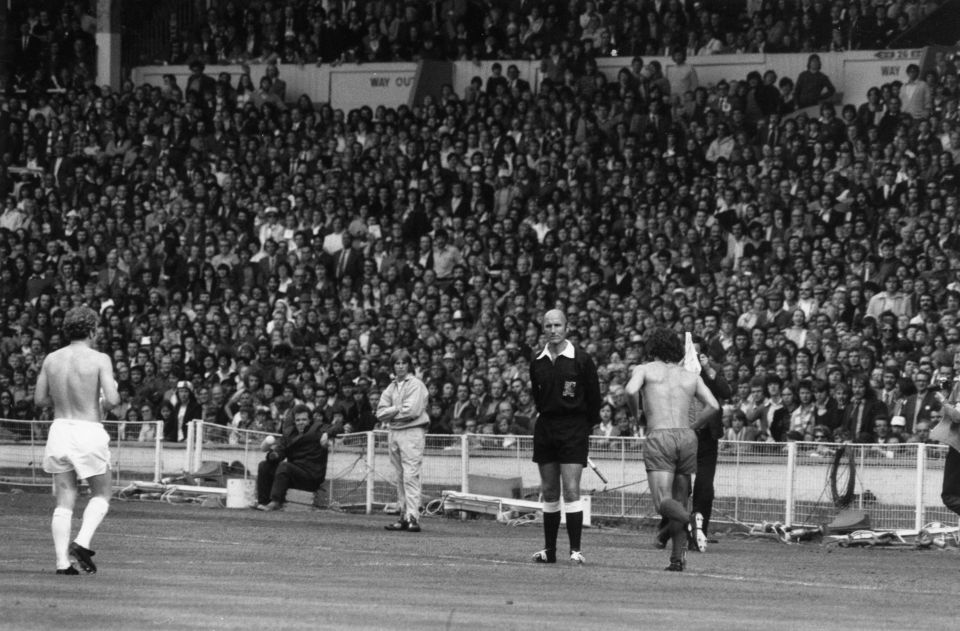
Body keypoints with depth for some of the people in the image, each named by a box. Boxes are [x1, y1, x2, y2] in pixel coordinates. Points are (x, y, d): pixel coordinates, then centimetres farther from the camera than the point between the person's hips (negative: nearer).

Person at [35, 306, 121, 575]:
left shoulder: (51, 359, 5)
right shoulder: (99, 360, -9)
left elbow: (39, 399, 8)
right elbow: (113, 400, -16)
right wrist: (103, 401, 7)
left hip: (59, 429, 4)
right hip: (89, 431, -4)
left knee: (64, 501, 7)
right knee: (101, 494, 13)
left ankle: (62, 561, 0)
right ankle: (82, 542, -9)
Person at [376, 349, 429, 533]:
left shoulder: (416, 385, -3)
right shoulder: (391, 387, 17)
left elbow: (412, 411, -13)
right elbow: (380, 413, 9)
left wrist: (391, 412, -1)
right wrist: (398, 409, -7)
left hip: (412, 433, -7)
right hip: (394, 433, 7)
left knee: (410, 476, -13)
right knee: (400, 478, 7)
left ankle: (413, 518, -18)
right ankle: (404, 516, 9)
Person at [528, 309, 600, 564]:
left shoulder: (580, 359, -6)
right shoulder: (538, 362, 7)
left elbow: (594, 395, -1)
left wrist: (587, 425, 2)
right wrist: (545, 415, 11)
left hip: (573, 428, -5)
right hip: (545, 428, 5)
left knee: (571, 489, -11)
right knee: (549, 492, 8)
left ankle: (575, 550, -10)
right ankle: (549, 550, 13)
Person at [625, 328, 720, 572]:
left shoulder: (644, 369, 11)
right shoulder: (691, 376, 19)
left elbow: (631, 390, -9)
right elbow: (713, 406, 6)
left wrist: (636, 413, 9)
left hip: (659, 437, -4)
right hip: (687, 438, 4)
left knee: (664, 503, -10)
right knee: (679, 500, 12)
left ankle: (691, 519, -39)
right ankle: (678, 558, 5)